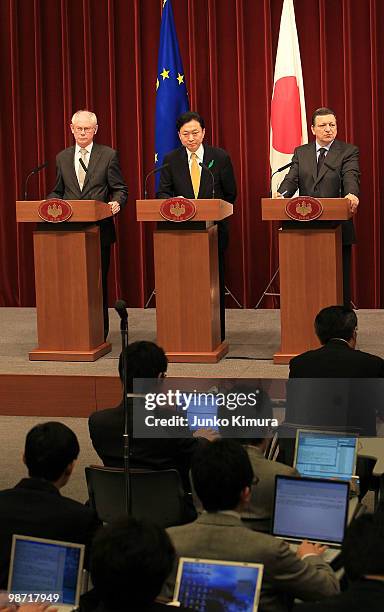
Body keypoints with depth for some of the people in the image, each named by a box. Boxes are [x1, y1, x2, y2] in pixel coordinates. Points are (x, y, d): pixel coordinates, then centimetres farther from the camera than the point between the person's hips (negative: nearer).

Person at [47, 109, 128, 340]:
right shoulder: (62, 158, 13)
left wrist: (116, 203, -20)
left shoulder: (108, 155, 3)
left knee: (98, 281, 2)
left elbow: (120, 189, 2)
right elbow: (57, 192, 17)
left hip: (99, 229, -3)